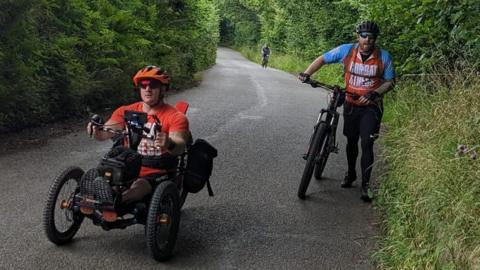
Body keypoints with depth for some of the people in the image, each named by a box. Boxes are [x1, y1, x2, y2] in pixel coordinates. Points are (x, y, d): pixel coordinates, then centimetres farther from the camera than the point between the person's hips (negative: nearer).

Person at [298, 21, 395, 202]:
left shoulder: (383, 57, -13)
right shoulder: (346, 50, -11)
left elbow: (390, 82, -4)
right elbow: (322, 59, -2)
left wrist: (375, 93, -22)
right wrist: (307, 73, -17)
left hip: (371, 107, -2)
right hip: (351, 104, 2)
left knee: (366, 144, -11)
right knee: (351, 141, 16)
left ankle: (365, 185, -3)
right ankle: (351, 173, 38)